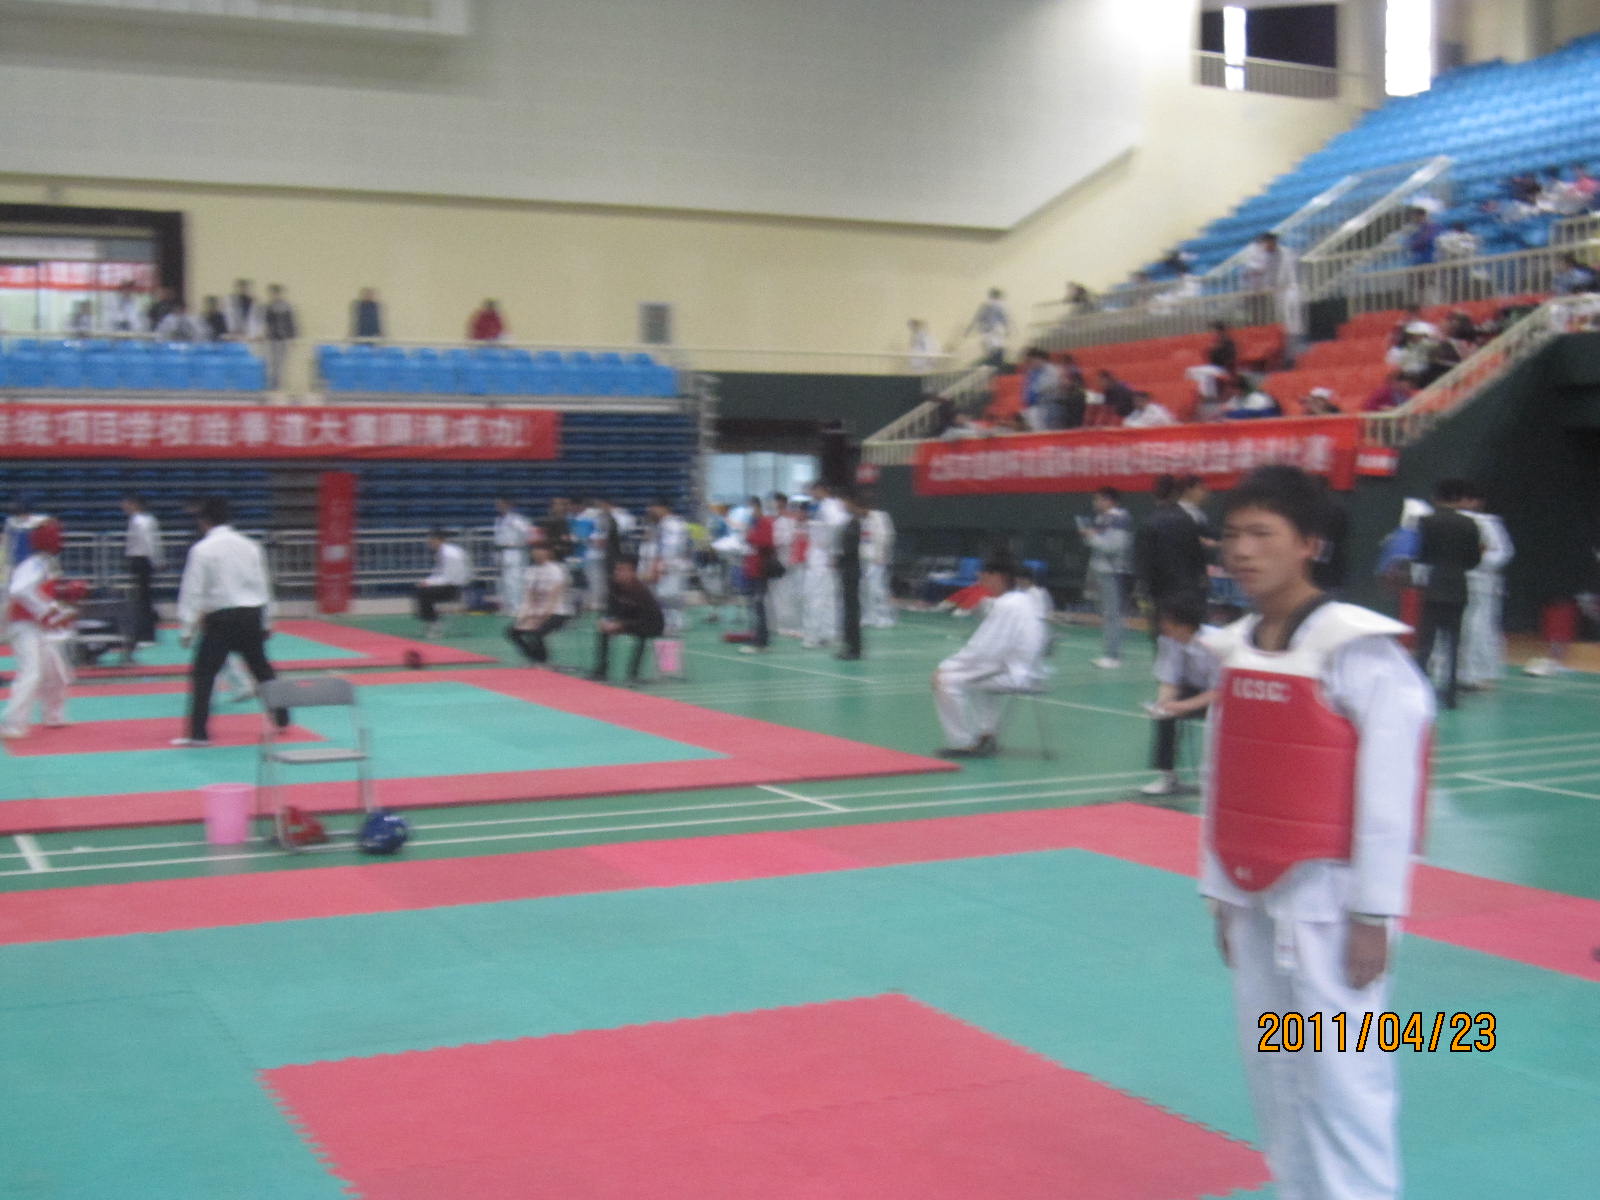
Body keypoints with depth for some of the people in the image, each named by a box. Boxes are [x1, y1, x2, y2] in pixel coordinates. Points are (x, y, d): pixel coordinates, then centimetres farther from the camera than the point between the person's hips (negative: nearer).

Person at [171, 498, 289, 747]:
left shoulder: (203, 549, -7)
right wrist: (266, 623, 21)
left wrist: (186, 630, -5)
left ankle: (199, 733, -6)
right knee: (262, 668, 20)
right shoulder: (249, 546, 8)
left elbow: (192, 591, -9)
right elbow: (263, 585, 13)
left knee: (203, 673, 0)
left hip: (221, 619, -5)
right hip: (251, 615, 5)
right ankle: (281, 718, 29)